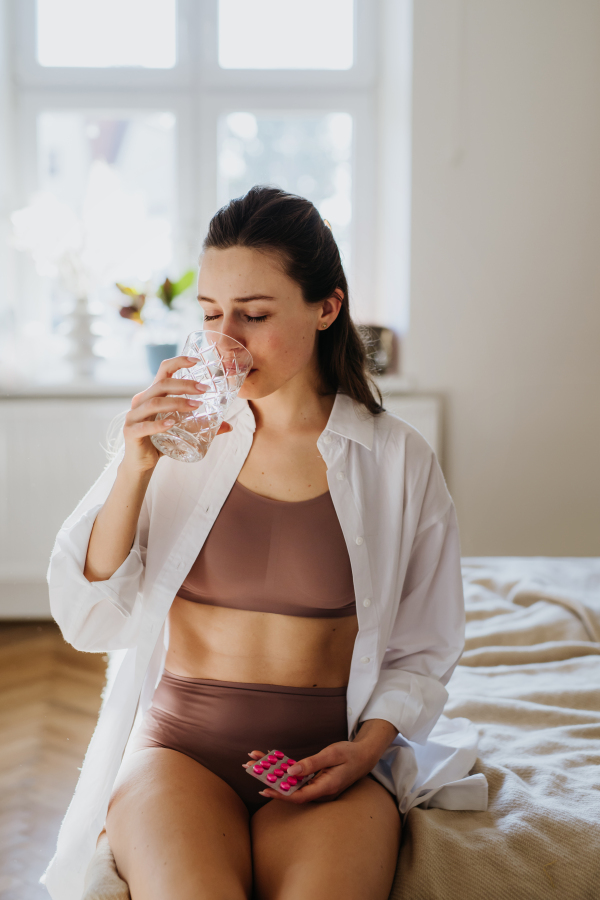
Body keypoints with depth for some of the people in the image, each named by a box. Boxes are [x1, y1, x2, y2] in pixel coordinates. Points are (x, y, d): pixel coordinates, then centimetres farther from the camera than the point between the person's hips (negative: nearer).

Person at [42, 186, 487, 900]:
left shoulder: (399, 462, 1)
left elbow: (421, 653, 8)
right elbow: (88, 621, -1)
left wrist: (368, 746, -9)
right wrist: (134, 472, -12)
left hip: (329, 754, 0)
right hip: (180, 740, 0)